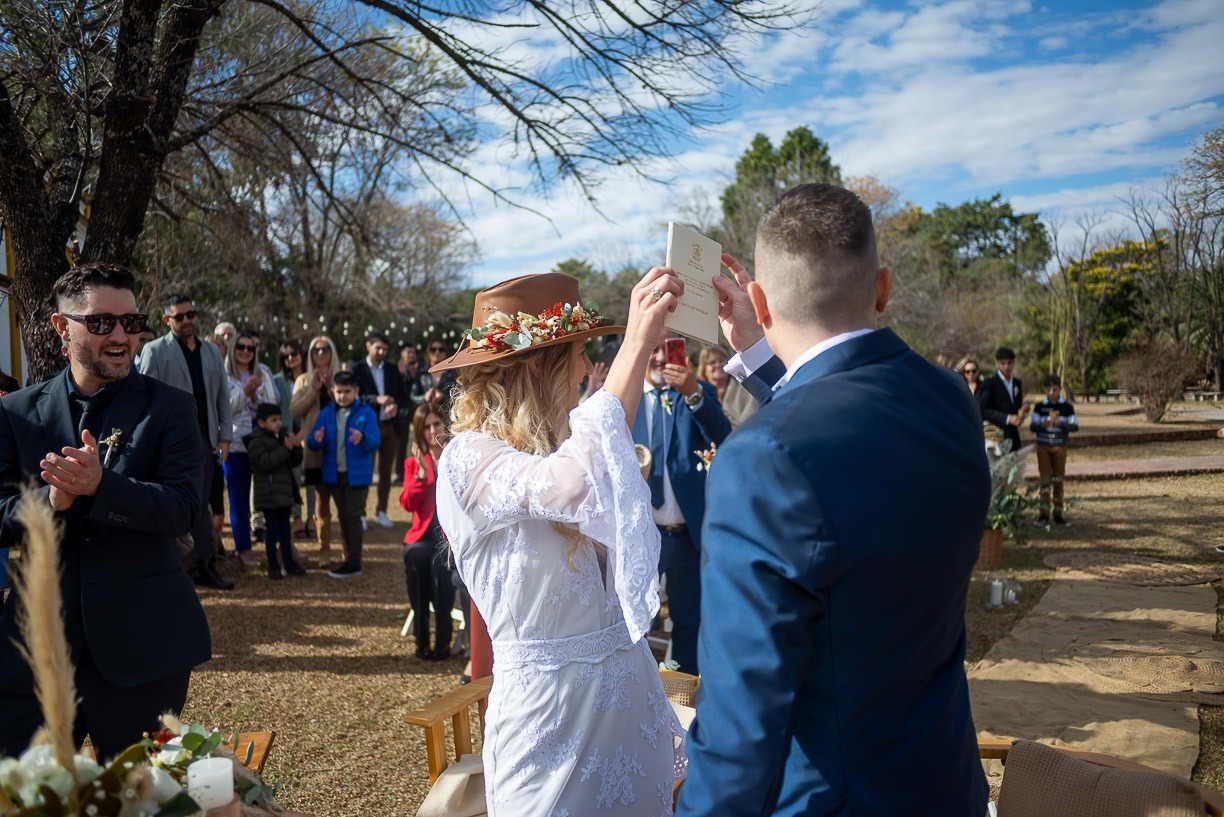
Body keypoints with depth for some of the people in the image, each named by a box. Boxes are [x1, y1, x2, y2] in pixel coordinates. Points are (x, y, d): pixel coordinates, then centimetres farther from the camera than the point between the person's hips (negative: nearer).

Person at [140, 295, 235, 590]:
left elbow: (223, 397, 15)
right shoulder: (155, 350, 1)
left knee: (199, 505, 8)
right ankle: (207, 564, 2)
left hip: (206, 438, 4)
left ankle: (203, 569, 14)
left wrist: (225, 437, 8)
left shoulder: (211, 352, 16)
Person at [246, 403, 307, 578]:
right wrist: (286, 448, -23)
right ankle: (273, 566, 5)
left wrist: (297, 448, -5)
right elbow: (265, 462, -22)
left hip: (284, 490, 7)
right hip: (269, 494, -7)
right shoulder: (256, 441, -9)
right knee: (272, 529, -3)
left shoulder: (284, 435, 12)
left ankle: (289, 562, 19)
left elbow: (294, 462, 14)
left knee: (285, 529, 12)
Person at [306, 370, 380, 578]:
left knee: (352, 516, -4)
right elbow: (312, 442, 1)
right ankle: (349, 559, 24)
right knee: (343, 517, 13)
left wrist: (363, 438, -34)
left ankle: (354, 563, 2)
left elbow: (376, 442, -13)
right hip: (334, 473, 5)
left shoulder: (366, 412, -6)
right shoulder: (326, 413, 5)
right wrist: (316, 440, -23)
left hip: (357, 474, -5)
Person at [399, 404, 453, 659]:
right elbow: (408, 504, 4)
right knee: (414, 556, -22)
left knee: (440, 561, -26)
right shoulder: (413, 462, 17)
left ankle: (443, 642, -12)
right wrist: (421, 473, -5)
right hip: (424, 533, 3)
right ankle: (421, 641, -7)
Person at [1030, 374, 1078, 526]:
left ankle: (1058, 514, 14)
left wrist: (1061, 424, -20)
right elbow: (1032, 426, -2)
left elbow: (1075, 426, -2)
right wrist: (1042, 424, -22)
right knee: (1045, 479, -1)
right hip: (1043, 446, 0)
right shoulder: (1039, 407, 1)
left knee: (1058, 479, 5)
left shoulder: (1067, 407, 0)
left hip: (1060, 446, 0)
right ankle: (1043, 513, 4)